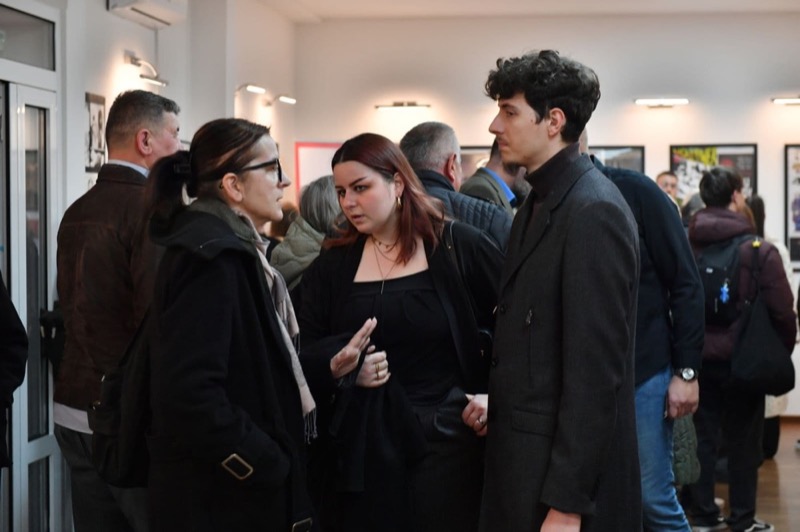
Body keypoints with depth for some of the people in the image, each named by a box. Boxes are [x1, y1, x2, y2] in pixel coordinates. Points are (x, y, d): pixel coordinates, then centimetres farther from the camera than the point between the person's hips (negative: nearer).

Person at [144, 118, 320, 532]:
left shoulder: (229, 249, 11)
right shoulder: (211, 257, -19)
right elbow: (190, 391, -28)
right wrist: (270, 464, -20)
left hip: (238, 485, 10)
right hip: (218, 496, -10)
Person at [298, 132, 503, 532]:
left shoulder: (460, 247, -2)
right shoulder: (331, 266, 7)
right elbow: (304, 358, 7)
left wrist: (495, 396, -6)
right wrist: (338, 369, -13)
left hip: (447, 440, -2)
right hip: (360, 446, 3)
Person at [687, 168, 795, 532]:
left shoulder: (685, 246, -1)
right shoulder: (757, 250, -13)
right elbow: (781, 310, -11)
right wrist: (784, 349, 5)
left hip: (698, 356, 4)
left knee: (703, 437, 11)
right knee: (743, 440, 6)